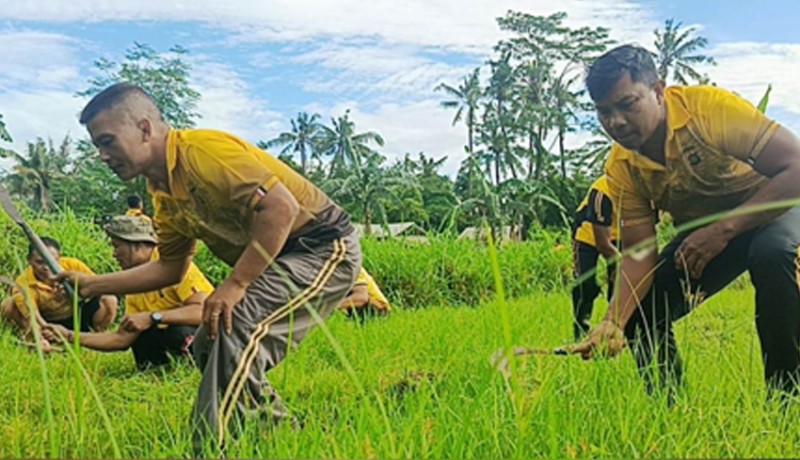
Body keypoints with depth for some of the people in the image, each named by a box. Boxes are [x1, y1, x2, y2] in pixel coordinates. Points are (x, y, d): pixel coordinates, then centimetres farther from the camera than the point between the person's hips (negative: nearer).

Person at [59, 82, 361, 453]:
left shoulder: (202, 151, -22)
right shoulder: (164, 192, 8)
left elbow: (281, 207, -31)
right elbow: (170, 268, 17)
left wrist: (234, 285, -29)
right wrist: (91, 285, 10)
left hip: (325, 247, -10)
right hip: (276, 259, 10)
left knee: (238, 328, -28)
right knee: (208, 349, 11)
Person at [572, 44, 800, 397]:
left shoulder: (708, 107, -30)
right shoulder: (621, 169, -15)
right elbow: (639, 253, -16)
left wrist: (724, 229, -36)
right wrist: (613, 321, -32)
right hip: (703, 230, 5)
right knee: (638, 314, -12)